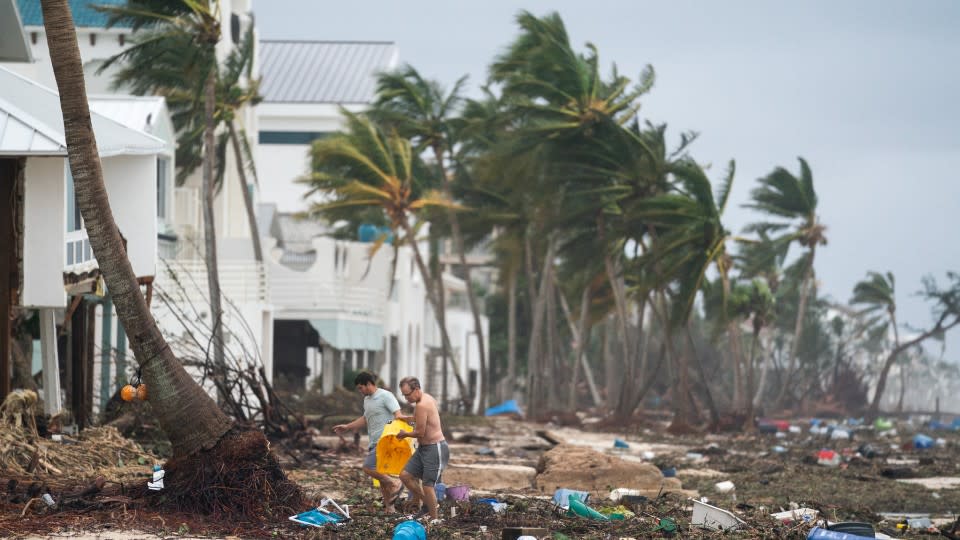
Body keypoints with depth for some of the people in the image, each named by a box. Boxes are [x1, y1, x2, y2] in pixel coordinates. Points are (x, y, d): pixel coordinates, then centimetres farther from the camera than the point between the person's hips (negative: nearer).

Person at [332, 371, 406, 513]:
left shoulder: (385, 396, -10)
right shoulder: (367, 400, 18)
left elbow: (397, 413, -21)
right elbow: (365, 419, 31)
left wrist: (400, 417, -44)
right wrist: (347, 427, 30)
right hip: (374, 443, 9)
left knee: (368, 467, -18)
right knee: (381, 476, 9)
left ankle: (395, 485, -10)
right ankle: (389, 507, 14)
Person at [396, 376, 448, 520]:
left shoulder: (422, 406, -23)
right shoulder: (428, 398, 8)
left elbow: (420, 432, -21)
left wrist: (405, 434, -2)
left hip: (435, 449, -10)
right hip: (424, 448, 10)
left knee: (427, 485, -7)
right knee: (405, 475, 9)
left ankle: (434, 519, 4)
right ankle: (427, 504, 21)